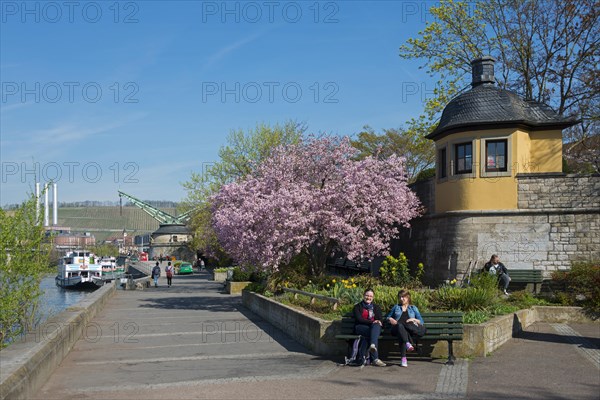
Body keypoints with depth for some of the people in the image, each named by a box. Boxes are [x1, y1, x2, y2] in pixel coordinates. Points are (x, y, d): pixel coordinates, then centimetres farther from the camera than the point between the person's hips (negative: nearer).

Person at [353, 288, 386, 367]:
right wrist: (372, 322, -17)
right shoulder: (357, 307, 14)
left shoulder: (376, 307, 25)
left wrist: (378, 322, -15)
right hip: (361, 328, -2)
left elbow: (379, 319, 12)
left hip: (374, 327, 2)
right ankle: (375, 358, -49)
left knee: (376, 325, -37)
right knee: (372, 333, -37)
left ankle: (372, 345, -63)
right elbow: (359, 319, -3)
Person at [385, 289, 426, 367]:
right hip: (397, 328, 0)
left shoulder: (413, 308, 28)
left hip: (410, 328, 0)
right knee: (400, 326, -39)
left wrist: (414, 319, -2)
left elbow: (421, 322, 18)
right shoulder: (396, 307, 33)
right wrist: (390, 319, 11)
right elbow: (387, 317, 34)